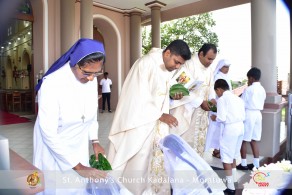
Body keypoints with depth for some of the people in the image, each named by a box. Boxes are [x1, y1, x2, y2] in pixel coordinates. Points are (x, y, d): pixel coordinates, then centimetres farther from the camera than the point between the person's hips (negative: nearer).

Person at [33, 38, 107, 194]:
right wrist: (78, 166, -24)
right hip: (53, 145, -4)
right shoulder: (52, 84, -29)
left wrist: (94, 141, -2)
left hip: (79, 145, 5)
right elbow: (49, 133, -26)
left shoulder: (92, 80, -11)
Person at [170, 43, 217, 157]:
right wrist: (200, 102, -20)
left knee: (200, 139, 15)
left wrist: (212, 98, -3)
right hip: (187, 110, -8)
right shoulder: (189, 65, -16)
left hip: (202, 111, 8)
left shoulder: (208, 69, 9)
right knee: (185, 141, -1)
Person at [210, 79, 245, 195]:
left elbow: (222, 118, -14)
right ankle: (233, 180, 36)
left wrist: (215, 118, 5)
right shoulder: (237, 98, 15)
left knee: (226, 157, 3)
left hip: (230, 128, -8)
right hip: (240, 127, 8)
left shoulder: (222, 99, -7)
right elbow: (243, 117, 13)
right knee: (233, 155, 22)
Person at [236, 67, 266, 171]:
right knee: (254, 140, 11)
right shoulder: (262, 90, 10)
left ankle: (243, 164, 8)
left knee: (244, 140, 1)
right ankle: (256, 164, 16)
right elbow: (261, 103, 16)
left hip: (249, 114, -7)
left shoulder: (248, 89, -11)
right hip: (258, 114, 7)